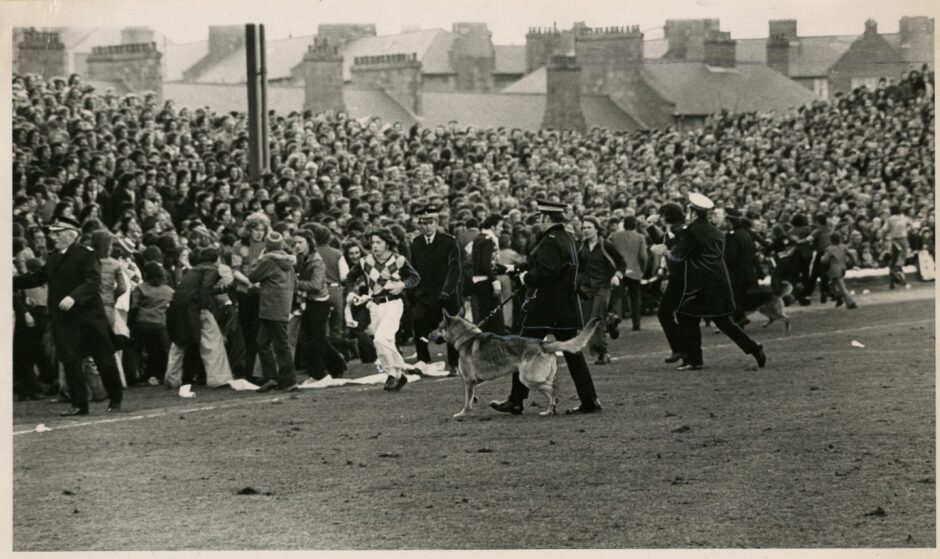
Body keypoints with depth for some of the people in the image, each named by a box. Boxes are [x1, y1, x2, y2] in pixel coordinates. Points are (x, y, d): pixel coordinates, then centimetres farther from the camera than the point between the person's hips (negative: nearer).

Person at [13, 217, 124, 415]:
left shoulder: (86, 254, -10)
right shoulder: (53, 257, 13)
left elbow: (93, 281, -19)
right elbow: (37, 278, 16)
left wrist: (74, 297, -32)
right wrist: (12, 281, 6)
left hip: (88, 317, -6)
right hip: (63, 320, 6)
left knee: (103, 359, 4)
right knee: (69, 361, 2)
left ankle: (116, 399, 21)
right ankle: (79, 405, 8)